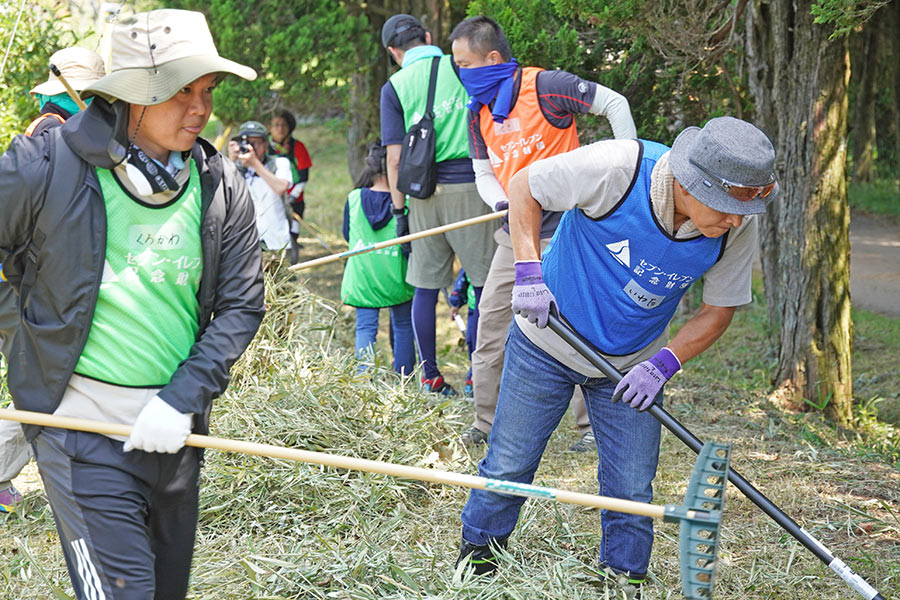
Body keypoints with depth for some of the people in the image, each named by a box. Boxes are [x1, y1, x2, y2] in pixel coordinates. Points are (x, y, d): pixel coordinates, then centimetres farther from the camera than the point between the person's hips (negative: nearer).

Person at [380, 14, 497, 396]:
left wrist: (399, 211, 3)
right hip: (471, 186, -1)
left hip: (423, 192, 1)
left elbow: (395, 158, -1)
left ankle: (430, 378, 12)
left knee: (426, 288, 8)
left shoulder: (395, 87, 3)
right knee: (485, 284, 4)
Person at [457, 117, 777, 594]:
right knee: (509, 466, 7)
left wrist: (664, 364, -18)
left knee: (631, 490, 3)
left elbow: (719, 309, -5)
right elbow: (524, 187, -15)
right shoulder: (615, 168, -32)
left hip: (632, 366, 3)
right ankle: (476, 554, 31)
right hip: (547, 342, -2)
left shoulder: (738, 227, -20)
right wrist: (529, 271, -23)